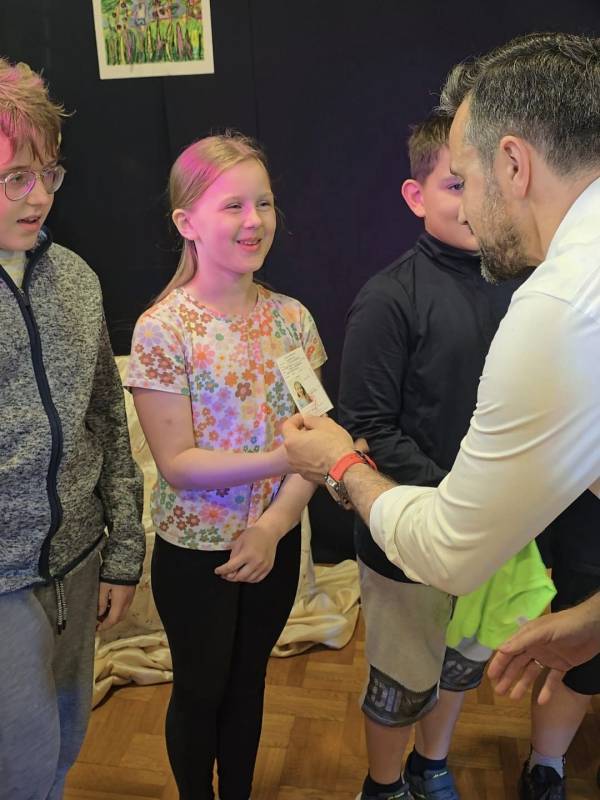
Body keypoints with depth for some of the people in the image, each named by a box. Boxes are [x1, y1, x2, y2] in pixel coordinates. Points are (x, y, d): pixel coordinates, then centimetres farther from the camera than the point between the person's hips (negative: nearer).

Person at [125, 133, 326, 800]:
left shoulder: (292, 318, -5)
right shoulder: (161, 330, -17)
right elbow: (177, 464, -19)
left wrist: (273, 525, -17)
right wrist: (285, 457, -26)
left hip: (273, 544, 4)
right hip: (195, 551, -3)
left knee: (248, 680, 23)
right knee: (200, 691, 18)